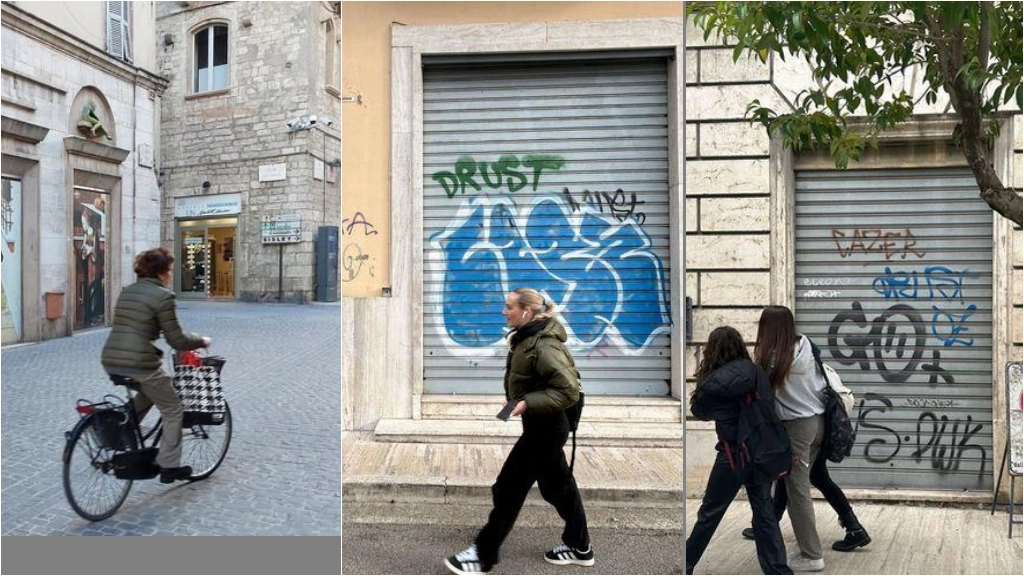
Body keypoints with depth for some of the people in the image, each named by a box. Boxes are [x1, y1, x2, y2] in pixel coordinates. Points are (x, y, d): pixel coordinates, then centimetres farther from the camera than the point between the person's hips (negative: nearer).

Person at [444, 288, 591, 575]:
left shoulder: (543, 346, -24)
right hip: (542, 425, 10)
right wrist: (516, 398, 7)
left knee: (509, 488, 0)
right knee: (558, 486, 19)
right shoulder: (526, 338, 5)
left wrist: (528, 403, -27)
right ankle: (579, 547, 34)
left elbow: (569, 390, -25)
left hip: (544, 428, -10)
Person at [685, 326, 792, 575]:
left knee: (710, 512, 9)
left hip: (735, 453, -5)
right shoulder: (757, 371, 2)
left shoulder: (717, 379, -13)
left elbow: (700, 410, 3)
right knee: (764, 511, 14)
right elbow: (769, 408, 5)